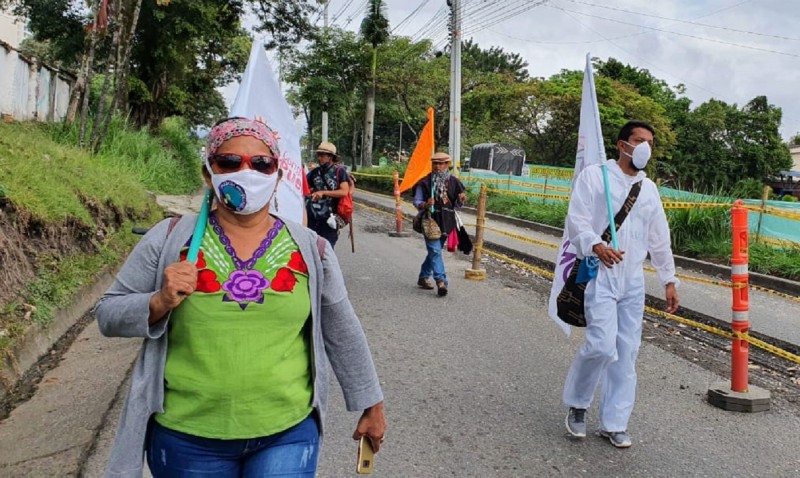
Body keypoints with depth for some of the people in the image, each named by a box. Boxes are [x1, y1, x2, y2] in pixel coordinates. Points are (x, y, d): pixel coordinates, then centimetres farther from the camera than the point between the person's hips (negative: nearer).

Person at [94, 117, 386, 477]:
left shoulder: (310, 249, -1)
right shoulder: (171, 238, -4)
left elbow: (343, 334, 7)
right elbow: (108, 315, 3)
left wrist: (371, 405, 13)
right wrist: (160, 303, -17)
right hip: (187, 437, 1)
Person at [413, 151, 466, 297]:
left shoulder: (453, 182, 5)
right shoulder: (425, 182, -4)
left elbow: (457, 205, 10)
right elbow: (416, 201, -1)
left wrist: (461, 200, -12)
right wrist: (425, 205, -21)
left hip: (446, 222, 4)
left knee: (434, 251, 14)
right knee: (435, 251, -12)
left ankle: (423, 278, 29)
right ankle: (441, 281, -14)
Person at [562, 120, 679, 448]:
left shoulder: (649, 188, 17)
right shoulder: (594, 175, 0)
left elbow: (659, 239, 21)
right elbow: (576, 220, -8)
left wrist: (669, 280, 18)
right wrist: (596, 245, -27)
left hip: (633, 280, 6)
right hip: (600, 274, -6)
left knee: (626, 353, 5)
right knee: (602, 344, -16)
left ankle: (614, 423, 18)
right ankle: (577, 405, 9)